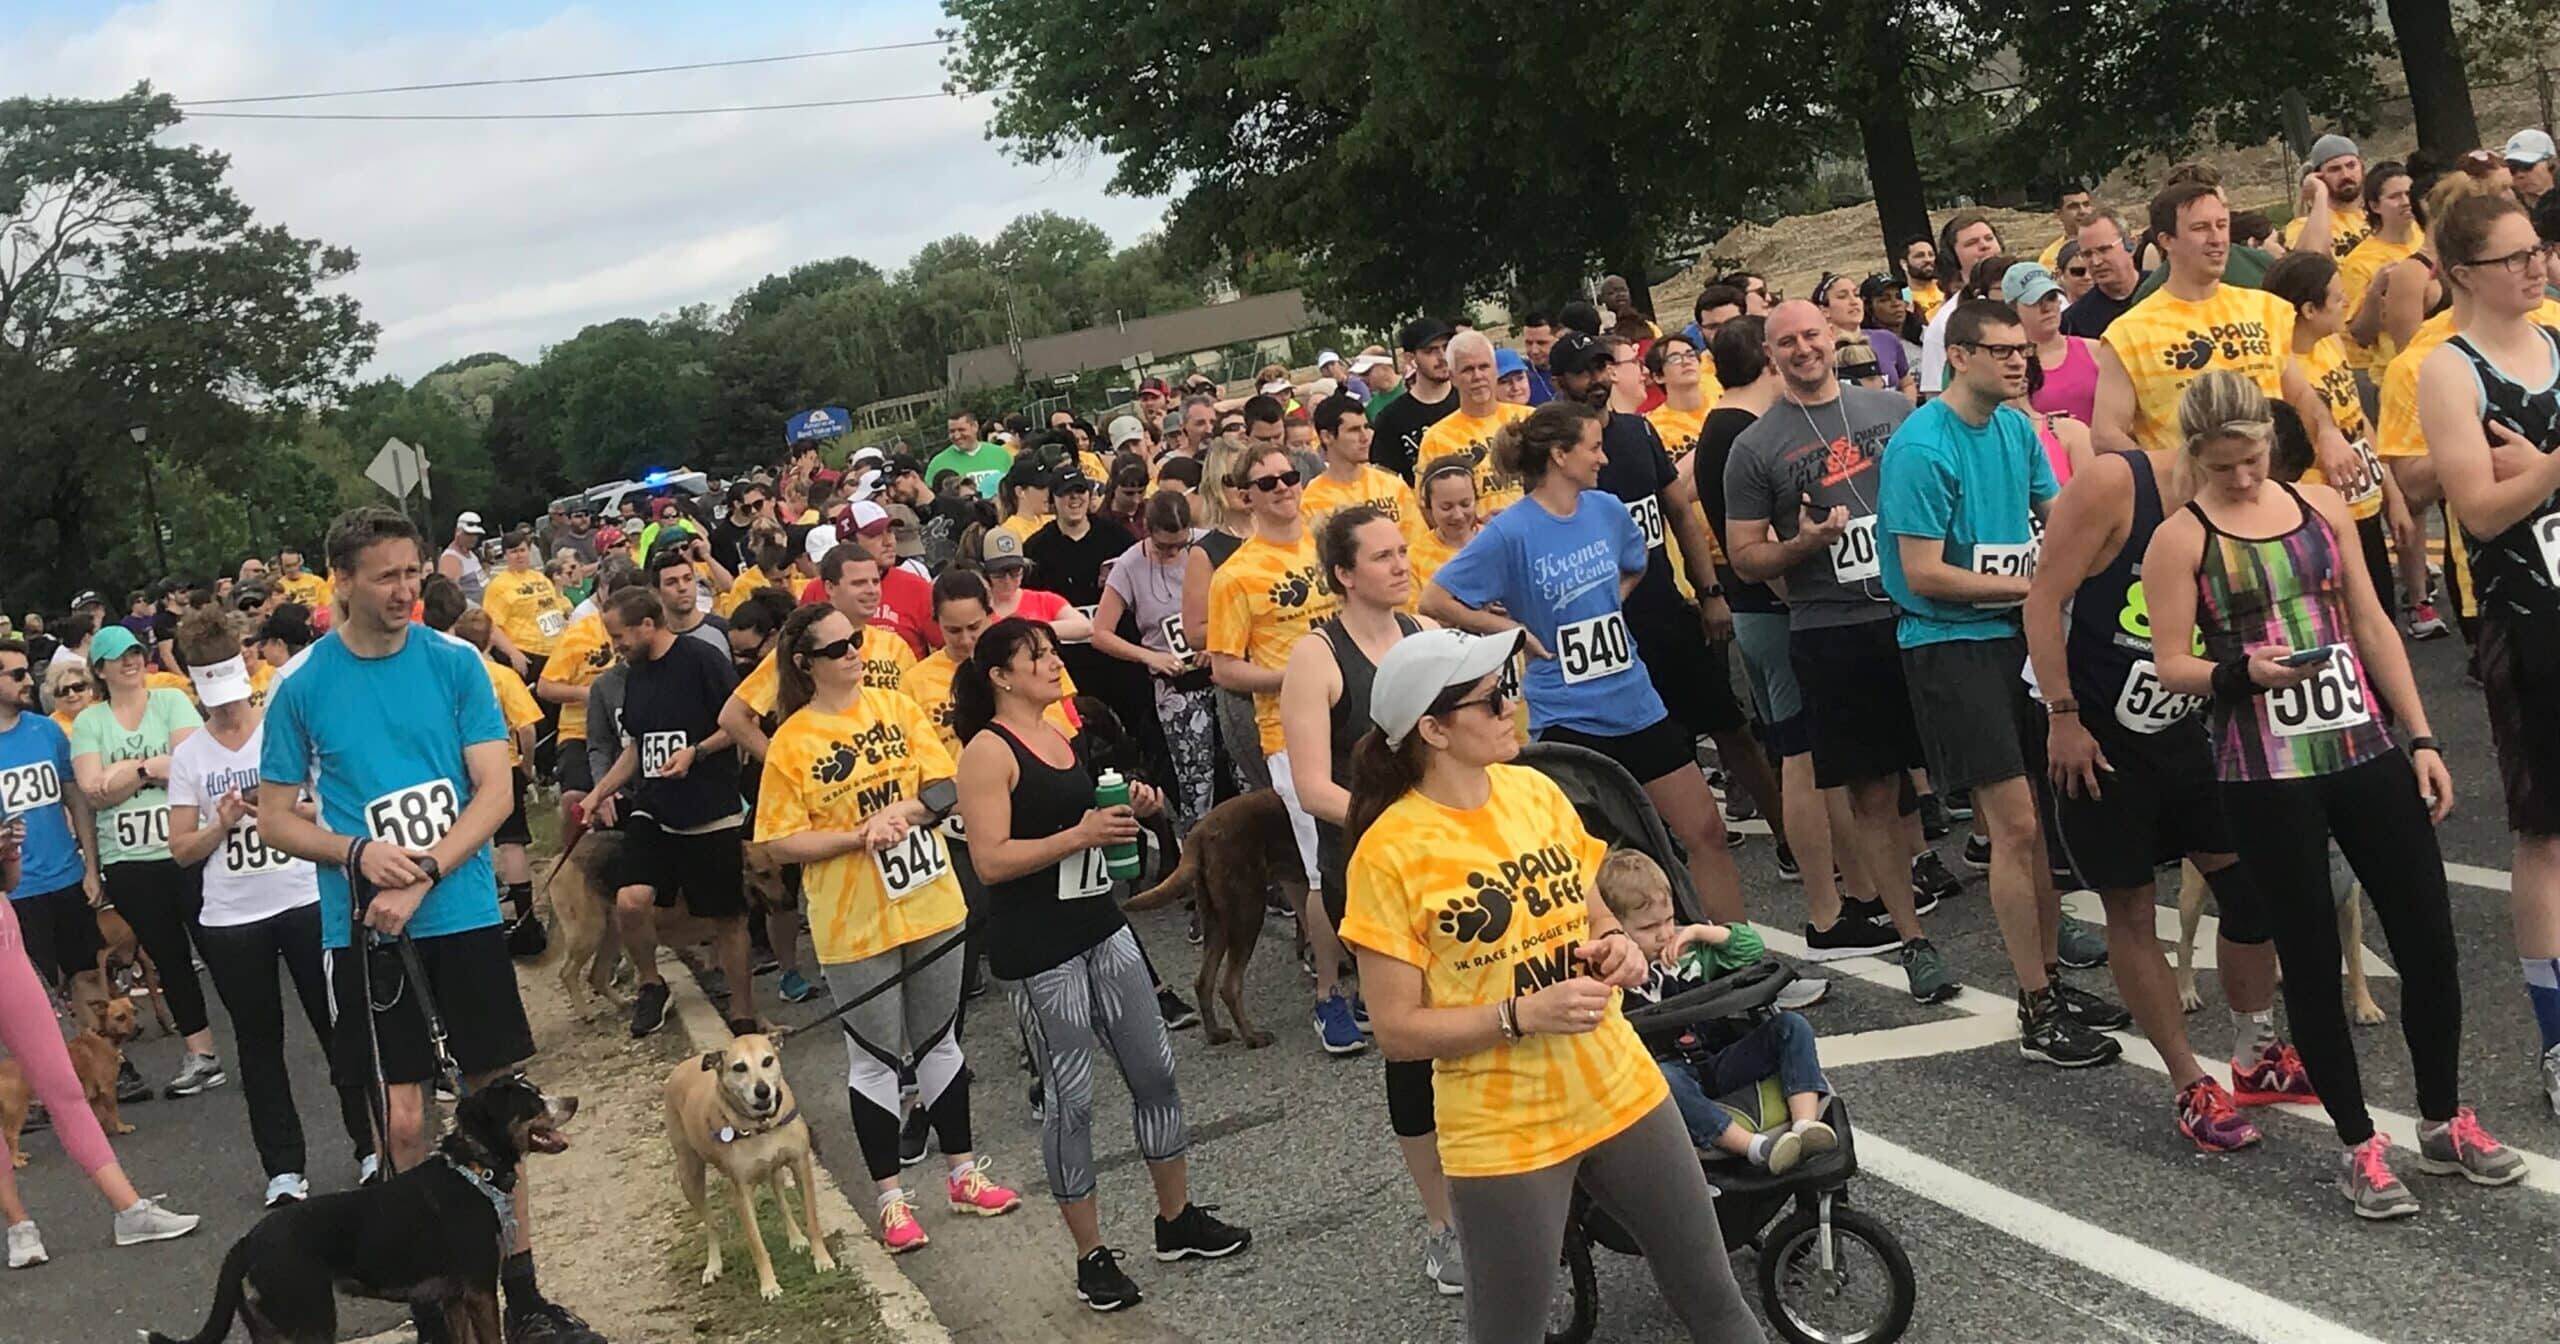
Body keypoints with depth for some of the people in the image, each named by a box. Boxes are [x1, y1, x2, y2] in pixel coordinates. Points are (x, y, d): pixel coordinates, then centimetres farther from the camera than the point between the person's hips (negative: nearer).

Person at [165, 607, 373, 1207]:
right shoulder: (188, 754, 3)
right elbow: (181, 849, 3)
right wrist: (221, 824, -15)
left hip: (305, 902, -2)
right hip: (230, 920, 2)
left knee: (338, 1027, 4)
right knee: (259, 1043, 7)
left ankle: (371, 1148, 16)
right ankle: (283, 1169, 14)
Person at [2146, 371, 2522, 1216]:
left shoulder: (2321, 506, 8)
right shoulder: (2181, 540, -4)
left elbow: (2373, 628, 11)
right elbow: (2173, 665, -7)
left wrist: (2420, 738, 8)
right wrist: (2244, 673, -26)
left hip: (2366, 753, 4)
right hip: (2266, 776, -4)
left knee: (2428, 935, 7)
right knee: (2312, 957, 4)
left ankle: (2443, 1121, 26)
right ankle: (2359, 1147, 17)